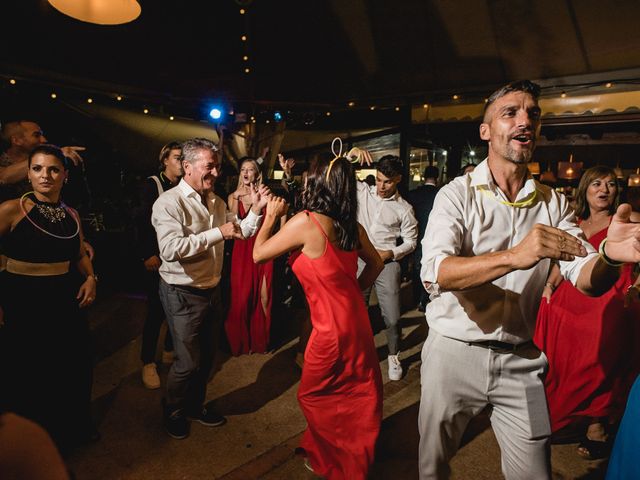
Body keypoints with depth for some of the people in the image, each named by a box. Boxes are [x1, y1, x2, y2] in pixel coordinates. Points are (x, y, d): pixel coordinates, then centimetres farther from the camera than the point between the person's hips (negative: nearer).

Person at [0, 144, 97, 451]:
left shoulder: (72, 215, 6)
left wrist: (90, 278, 2)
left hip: (64, 302, 5)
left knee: (72, 374, 17)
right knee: (27, 382, 10)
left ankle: (70, 432, 42)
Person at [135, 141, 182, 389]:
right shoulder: (152, 185, -4)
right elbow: (142, 222, -9)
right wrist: (147, 255, -15)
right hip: (158, 258, -4)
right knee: (157, 310, 0)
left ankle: (170, 351, 31)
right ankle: (148, 362, 16)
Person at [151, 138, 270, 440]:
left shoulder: (216, 202, 6)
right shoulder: (170, 202, -18)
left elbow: (241, 233, 13)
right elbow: (171, 249, -31)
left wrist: (256, 209, -4)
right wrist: (218, 233, -28)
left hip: (210, 290, 7)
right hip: (182, 293, -7)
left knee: (206, 356, 19)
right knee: (188, 361, 3)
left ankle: (195, 406, 41)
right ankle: (173, 412, 32)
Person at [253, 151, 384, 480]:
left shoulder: (305, 221, -18)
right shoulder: (352, 225, 2)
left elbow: (258, 254, -8)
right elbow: (375, 264, 16)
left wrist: (271, 217, 4)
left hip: (331, 327, -7)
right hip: (356, 319, 7)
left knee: (313, 396, 17)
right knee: (360, 393, 22)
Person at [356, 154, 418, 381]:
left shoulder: (404, 209, -1)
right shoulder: (363, 192, 3)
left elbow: (410, 241, 4)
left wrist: (390, 253, -12)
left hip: (387, 264, -2)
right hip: (360, 261, 2)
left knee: (392, 318, 1)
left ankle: (393, 357, 25)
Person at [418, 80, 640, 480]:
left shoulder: (554, 203, 2)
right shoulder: (457, 194, -11)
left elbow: (586, 279, -8)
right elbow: (434, 273, -25)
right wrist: (514, 256, -39)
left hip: (520, 360, 3)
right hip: (453, 352, -2)